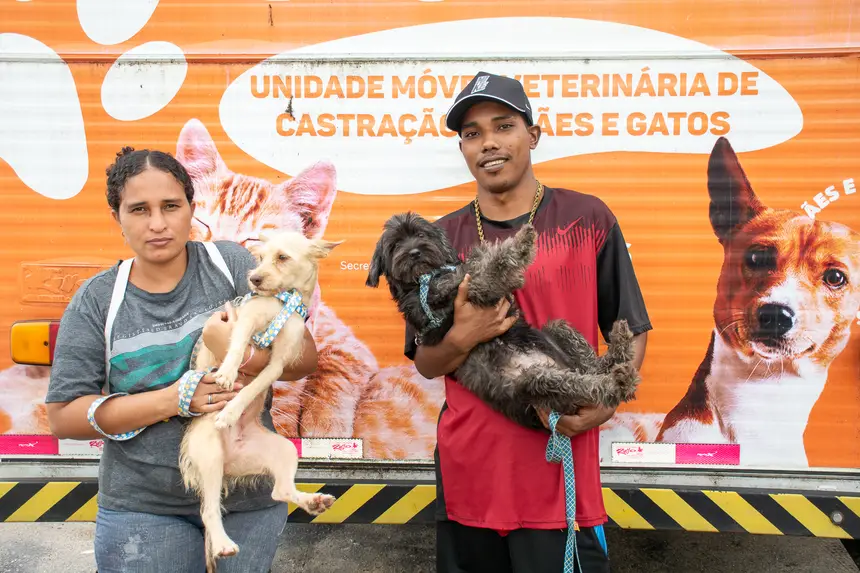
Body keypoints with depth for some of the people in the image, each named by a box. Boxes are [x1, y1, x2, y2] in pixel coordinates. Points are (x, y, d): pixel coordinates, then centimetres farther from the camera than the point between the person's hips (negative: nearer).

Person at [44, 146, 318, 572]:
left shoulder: (230, 264, -6)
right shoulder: (97, 300, -4)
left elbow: (305, 357, -7)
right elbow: (63, 417, -6)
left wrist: (242, 356, -28)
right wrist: (175, 398, -19)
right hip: (144, 508, 0)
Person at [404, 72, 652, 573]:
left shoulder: (587, 219, -1)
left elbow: (631, 330, 3)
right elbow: (427, 363, 7)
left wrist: (607, 402, -14)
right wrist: (461, 338, -14)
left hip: (561, 468, -2)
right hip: (468, 470, 2)